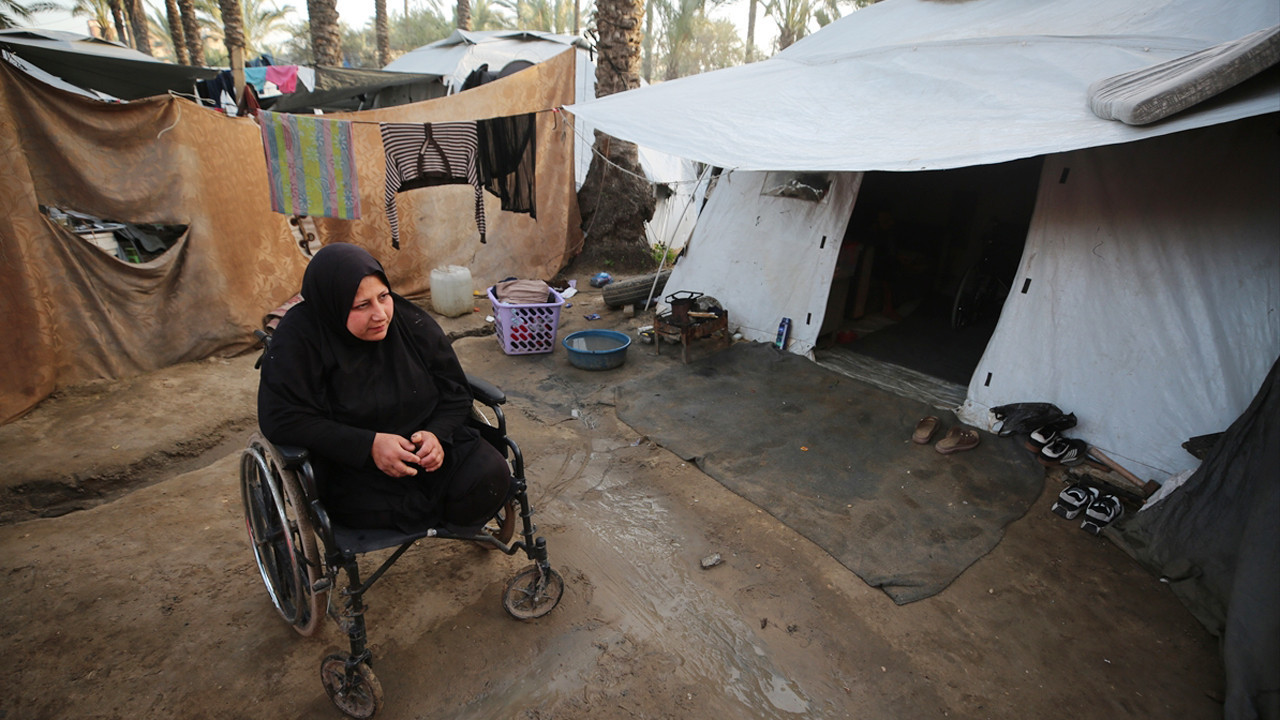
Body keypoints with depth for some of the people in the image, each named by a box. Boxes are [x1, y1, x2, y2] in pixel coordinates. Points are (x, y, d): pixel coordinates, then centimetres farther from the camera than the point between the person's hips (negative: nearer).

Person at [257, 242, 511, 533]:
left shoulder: (412, 322, -4)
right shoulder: (299, 337, -12)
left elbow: (456, 392, 3)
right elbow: (283, 419, -15)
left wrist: (437, 434, -18)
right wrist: (369, 445, -24)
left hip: (429, 443, 3)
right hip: (350, 465, -2)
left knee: (491, 476, -21)